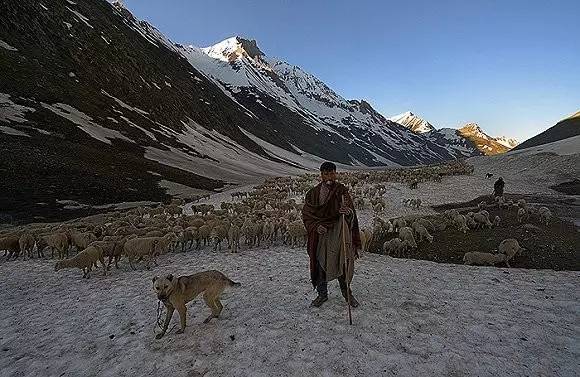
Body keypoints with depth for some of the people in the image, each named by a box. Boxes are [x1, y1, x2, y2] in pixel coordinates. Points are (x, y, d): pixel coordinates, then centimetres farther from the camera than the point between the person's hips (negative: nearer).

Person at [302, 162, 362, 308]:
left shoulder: (342, 191, -5)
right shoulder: (313, 193, -1)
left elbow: (351, 212, -15)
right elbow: (306, 213, 1)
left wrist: (347, 211, -39)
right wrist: (316, 226, -15)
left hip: (338, 233, -1)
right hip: (320, 233, 1)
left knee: (342, 263, 8)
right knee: (320, 264, 9)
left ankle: (346, 292, 33)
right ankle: (322, 294, 30)